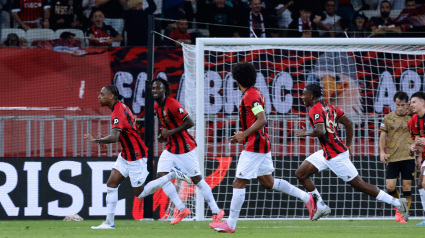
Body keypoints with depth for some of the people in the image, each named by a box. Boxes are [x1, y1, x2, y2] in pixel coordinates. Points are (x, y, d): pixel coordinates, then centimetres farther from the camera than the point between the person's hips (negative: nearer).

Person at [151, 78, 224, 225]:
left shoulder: (173, 105, -20)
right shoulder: (157, 106, 6)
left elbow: (190, 123, -22)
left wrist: (171, 132, -22)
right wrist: (163, 135, 2)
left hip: (185, 148, -8)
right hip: (171, 148, 8)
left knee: (197, 179, -1)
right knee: (161, 175, -6)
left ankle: (216, 212, 11)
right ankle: (181, 209, 3)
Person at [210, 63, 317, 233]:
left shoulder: (250, 95, -16)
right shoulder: (254, 93, 14)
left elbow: (262, 120, -24)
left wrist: (244, 135, -20)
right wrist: (244, 135, 17)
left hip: (254, 146, -10)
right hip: (261, 144, 10)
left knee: (239, 183, -6)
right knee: (267, 182, 15)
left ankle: (231, 224, -5)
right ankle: (305, 197, 13)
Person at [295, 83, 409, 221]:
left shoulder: (315, 110, -16)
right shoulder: (328, 107, 11)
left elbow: (320, 131, -31)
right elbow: (348, 123, 14)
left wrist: (306, 133, -12)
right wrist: (348, 146, 21)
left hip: (335, 156, -10)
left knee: (359, 185, -3)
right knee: (301, 174, 9)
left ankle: (398, 203, 1)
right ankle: (321, 207, 12)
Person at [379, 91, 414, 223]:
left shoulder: (412, 118, 5)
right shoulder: (388, 118, 6)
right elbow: (383, 135, 10)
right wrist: (382, 151, -2)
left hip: (408, 157, -1)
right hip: (392, 157, 1)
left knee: (407, 186, -4)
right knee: (390, 186, -5)